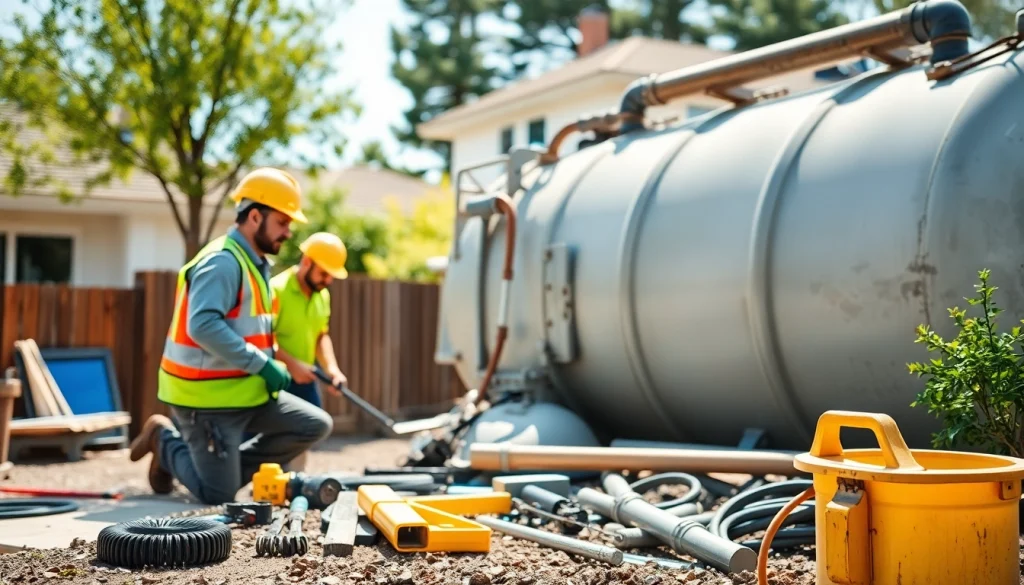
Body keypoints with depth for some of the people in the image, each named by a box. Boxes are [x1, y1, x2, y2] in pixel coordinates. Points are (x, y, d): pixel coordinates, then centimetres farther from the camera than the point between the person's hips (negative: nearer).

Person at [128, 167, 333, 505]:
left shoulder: (255, 264, 13)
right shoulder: (223, 261, -18)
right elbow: (203, 326, -30)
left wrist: (271, 364, 6)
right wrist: (261, 364, -26)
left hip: (245, 391, 9)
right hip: (207, 398, -9)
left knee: (316, 426, 4)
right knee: (219, 496, -4)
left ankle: (223, 467, 10)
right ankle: (164, 439, 18)